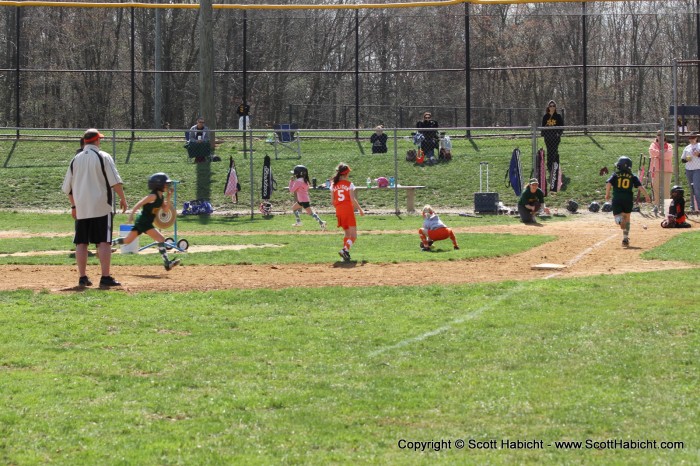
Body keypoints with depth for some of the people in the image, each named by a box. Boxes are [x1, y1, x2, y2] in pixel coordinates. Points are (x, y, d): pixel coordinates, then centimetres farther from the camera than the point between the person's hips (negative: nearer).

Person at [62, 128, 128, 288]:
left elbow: (68, 187, 14)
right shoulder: (103, 157, -4)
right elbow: (115, 181, -11)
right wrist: (123, 198, -2)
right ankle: (105, 277, -11)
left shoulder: (76, 159, 10)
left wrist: (73, 205, 24)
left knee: (81, 243, 8)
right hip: (101, 207, -4)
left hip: (81, 209, 4)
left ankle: (82, 278, 8)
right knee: (104, 242, -5)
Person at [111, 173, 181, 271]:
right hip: (143, 221, -10)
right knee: (161, 238, -15)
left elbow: (165, 208, 10)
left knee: (127, 241, 16)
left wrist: (169, 196, 1)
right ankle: (167, 263, -19)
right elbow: (139, 204, -21)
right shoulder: (153, 196, -18)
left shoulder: (161, 196, 10)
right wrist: (132, 214, -28)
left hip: (146, 222, 10)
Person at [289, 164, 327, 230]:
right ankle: (298, 222, 28)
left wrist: (291, 181, -4)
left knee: (311, 213, -11)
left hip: (303, 200, -10)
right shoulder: (304, 180, 10)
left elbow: (291, 190, -13)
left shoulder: (298, 181, -17)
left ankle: (321, 222, -18)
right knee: (294, 208, 24)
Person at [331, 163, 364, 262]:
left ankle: (346, 253, 9)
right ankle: (345, 250, -25)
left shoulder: (333, 185, 6)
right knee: (353, 235, -2)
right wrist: (360, 210, -1)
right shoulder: (349, 184, -7)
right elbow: (353, 199, -11)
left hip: (339, 211, 5)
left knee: (347, 233, 20)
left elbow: (333, 201, 7)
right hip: (348, 210, -5)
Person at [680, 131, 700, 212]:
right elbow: (682, 159, 16)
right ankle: (693, 207, 9)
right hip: (688, 170, 4)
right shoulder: (687, 148, 16)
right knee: (692, 189, 7)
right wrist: (686, 159, -5)